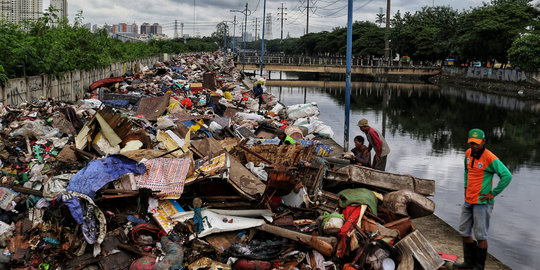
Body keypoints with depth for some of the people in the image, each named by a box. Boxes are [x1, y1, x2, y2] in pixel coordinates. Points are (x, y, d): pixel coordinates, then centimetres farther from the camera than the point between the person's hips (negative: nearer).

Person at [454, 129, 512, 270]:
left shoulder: (490, 158, -18)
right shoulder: (468, 153, 6)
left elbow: (507, 176, -19)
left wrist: (493, 193, -16)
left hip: (482, 202, -8)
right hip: (469, 200, 8)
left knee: (480, 235, -1)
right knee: (464, 231, 14)